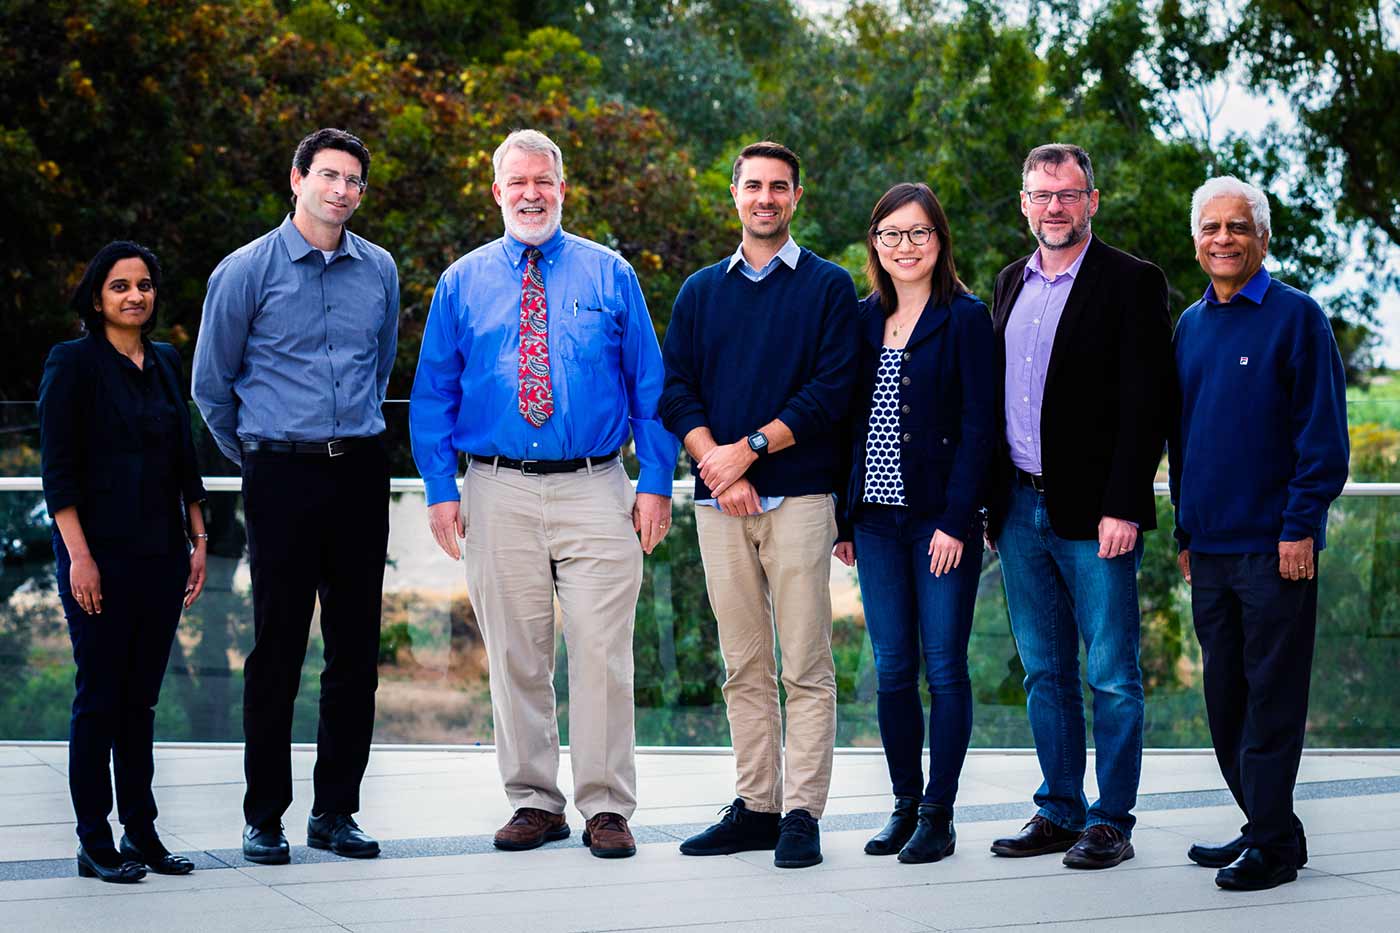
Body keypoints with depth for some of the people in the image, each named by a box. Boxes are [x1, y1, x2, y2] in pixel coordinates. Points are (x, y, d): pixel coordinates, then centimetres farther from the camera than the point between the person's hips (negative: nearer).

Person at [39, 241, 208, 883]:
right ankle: (94, 844, 6)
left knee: (142, 697, 10)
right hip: (101, 553, -6)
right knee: (101, 696, -1)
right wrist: (78, 555, -16)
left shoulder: (165, 362, 12)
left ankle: (142, 834, 16)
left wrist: (197, 540, 12)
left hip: (161, 553, 6)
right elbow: (57, 469, -10)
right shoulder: (73, 363, -5)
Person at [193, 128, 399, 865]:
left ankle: (335, 811, 15)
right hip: (283, 477, -3)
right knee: (277, 650, -2)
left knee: (356, 650, 5)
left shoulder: (379, 271, 9)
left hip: (360, 473, 4)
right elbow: (211, 384, 8)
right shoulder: (247, 271, -1)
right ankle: (264, 817, 8)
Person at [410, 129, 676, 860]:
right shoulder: (462, 283, 9)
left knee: (601, 653, -4)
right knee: (516, 657, 6)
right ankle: (534, 803, 17)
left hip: (595, 491, -1)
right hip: (500, 494, 1)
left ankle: (606, 807, 6)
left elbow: (649, 385, 6)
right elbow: (432, 394, 10)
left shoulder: (609, 275, 7)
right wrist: (440, 489, 1)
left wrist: (656, 483, -2)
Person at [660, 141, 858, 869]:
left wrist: (750, 447, -12)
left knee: (805, 668, -5)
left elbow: (832, 388, -5)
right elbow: (675, 390, 8)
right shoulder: (701, 291, 16)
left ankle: (802, 814, -1)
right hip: (718, 503, 4)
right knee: (744, 667, 7)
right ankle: (755, 806, 12)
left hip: (798, 495, -3)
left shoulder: (828, 287, 6)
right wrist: (716, 463, -8)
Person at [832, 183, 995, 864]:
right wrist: (843, 517, 7)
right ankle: (904, 805, 17)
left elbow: (979, 425, -8)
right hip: (877, 519, 5)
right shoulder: (863, 318, 12)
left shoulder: (966, 317, -3)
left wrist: (956, 520, -14)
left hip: (941, 520, -4)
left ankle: (938, 815, 6)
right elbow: (848, 419, 13)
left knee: (944, 668, -1)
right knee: (892, 669, 7)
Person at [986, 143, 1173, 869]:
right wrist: (991, 504, 12)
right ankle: (1059, 812, 20)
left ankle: (1110, 822, 7)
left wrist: (1122, 508, -16)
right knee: (1045, 672, 12)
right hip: (1020, 510, 6)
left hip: (1093, 513, -6)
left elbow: (1146, 405, -10)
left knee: (1111, 676, -1)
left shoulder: (1131, 283, -5)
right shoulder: (1011, 284, 15)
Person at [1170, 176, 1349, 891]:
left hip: (1273, 545, -6)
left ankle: (1272, 845, 3)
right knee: (1225, 694, 10)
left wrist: (1301, 526, -13)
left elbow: (1323, 432, -7)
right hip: (1210, 547, 6)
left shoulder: (1296, 316, -4)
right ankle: (1263, 826, 21)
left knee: (1270, 697, -3)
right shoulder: (1190, 326, 14)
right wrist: (1184, 531, 16)